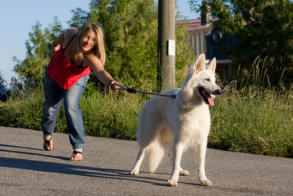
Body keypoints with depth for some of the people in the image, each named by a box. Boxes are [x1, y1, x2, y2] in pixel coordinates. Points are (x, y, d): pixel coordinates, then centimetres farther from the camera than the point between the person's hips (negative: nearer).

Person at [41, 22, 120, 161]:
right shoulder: (70, 34, -33)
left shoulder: (90, 57, -40)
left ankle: (78, 148, -15)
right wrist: (57, 44, 12)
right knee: (51, 107, 12)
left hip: (77, 79, -3)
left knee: (71, 106, -23)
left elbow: (100, 71, -60)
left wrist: (110, 82, -81)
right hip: (54, 74, 3)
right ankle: (47, 135, 44)